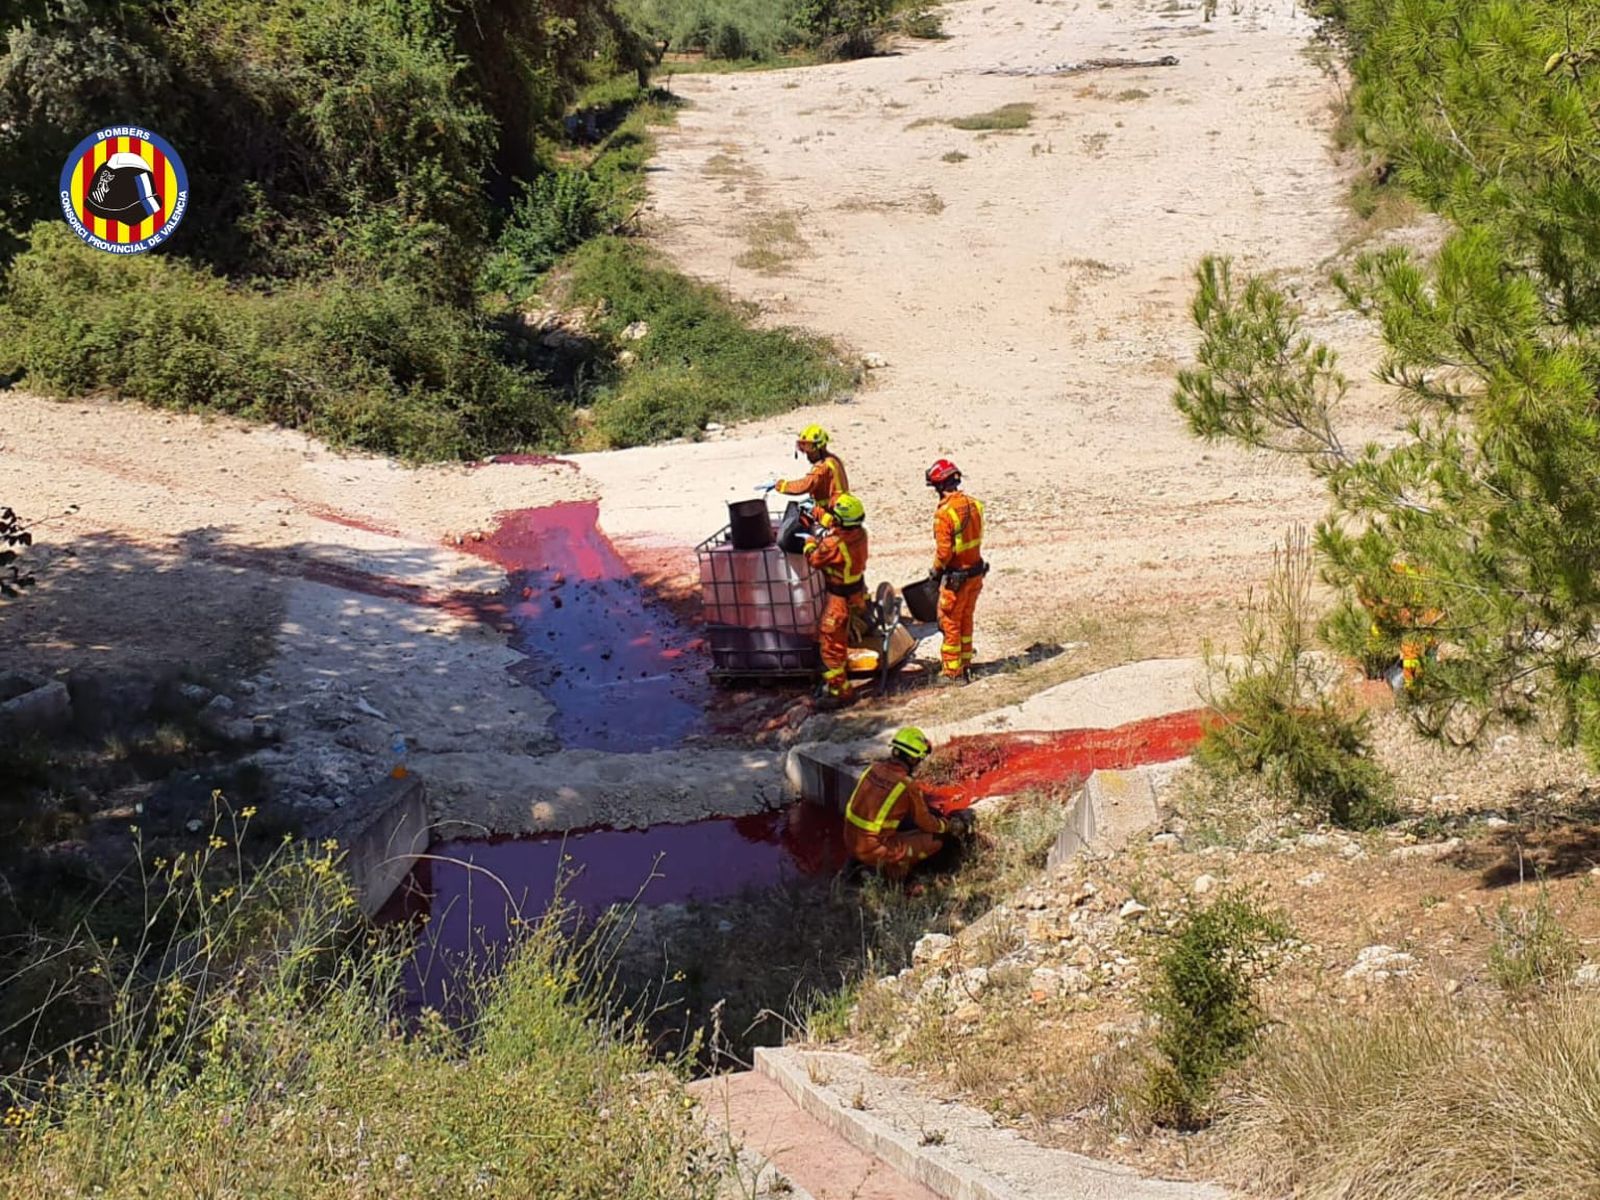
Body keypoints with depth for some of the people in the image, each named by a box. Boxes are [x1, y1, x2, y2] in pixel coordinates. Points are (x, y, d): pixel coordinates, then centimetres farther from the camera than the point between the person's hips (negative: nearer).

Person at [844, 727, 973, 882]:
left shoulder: (874, 768, 1)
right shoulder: (908, 786, -19)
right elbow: (927, 824, -4)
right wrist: (951, 825, 16)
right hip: (873, 850, -8)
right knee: (936, 840, 0)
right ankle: (891, 865, -1)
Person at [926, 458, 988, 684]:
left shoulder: (944, 513, -24)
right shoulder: (973, 505, -2)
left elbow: (944, 551, -22)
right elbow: (976, 538, 7)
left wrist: (936, 570, -4)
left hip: (957, 577, -7)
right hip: (976, 571, 7)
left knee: (950, 623, 6)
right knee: (966, 620, 21)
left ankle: (953, 672, 12)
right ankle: (965, 663, 32)